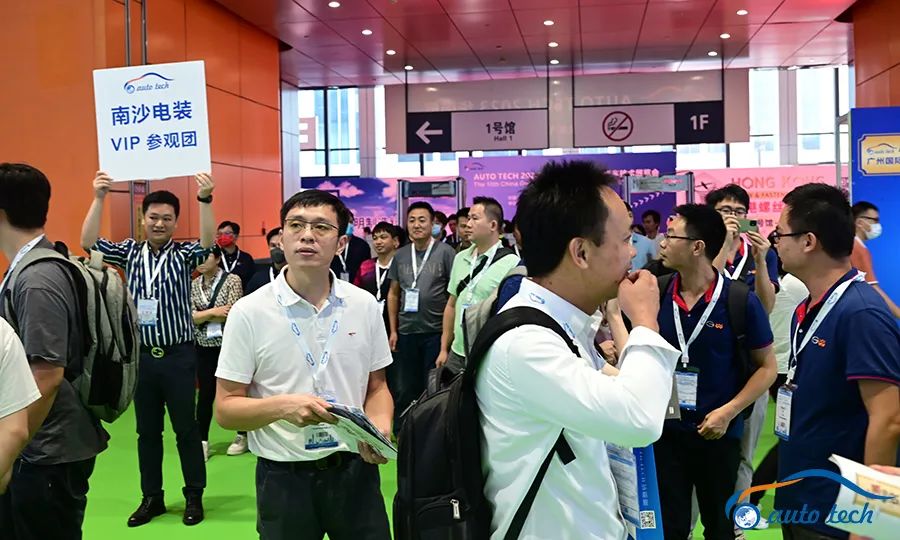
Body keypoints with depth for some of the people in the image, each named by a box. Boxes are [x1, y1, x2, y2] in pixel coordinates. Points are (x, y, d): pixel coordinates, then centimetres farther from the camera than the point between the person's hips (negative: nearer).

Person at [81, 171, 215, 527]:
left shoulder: (183, 254, -1)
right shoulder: (130, 252, 6)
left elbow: (208, 243, -21)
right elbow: (89, 242, -6)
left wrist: (204, 200, -34)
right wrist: (99, 198, -16)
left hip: (178, 355, -3)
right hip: (141, 355, 3)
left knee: (186, 428, 4)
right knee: (147, 430, 12)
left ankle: (194, 496, 17)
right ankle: (152, 497, 24)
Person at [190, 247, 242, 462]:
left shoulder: (232, 280, -7)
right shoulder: (193, 285, 6)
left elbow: (232, 314, -16)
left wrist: (202, 316, -9)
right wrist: (214, 312, -16)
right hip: (204, 348, 3)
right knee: (205, 394, 4)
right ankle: (202, 441, 14)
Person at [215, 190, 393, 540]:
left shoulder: (365, 305, 0)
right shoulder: (249, 312, -8)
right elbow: (225, 409, -5)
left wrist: (379, 431, -10)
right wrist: (282, 406, -22)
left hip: (355, 469, 2)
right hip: (284, 478, -2)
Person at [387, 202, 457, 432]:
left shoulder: (445, 252, -5)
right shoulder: (401, 255, 7)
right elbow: (393, 294, 13)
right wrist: (393, 330, 8)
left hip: (436, 331, -4)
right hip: (406, 332, 4)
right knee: (405, 388, 12)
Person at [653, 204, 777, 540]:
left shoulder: (740, 300, -12)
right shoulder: (657, 294, -3)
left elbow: (767, 367, -6)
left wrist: (728, 411, -15)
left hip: (718, 433, -2)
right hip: (665, 430, 2)